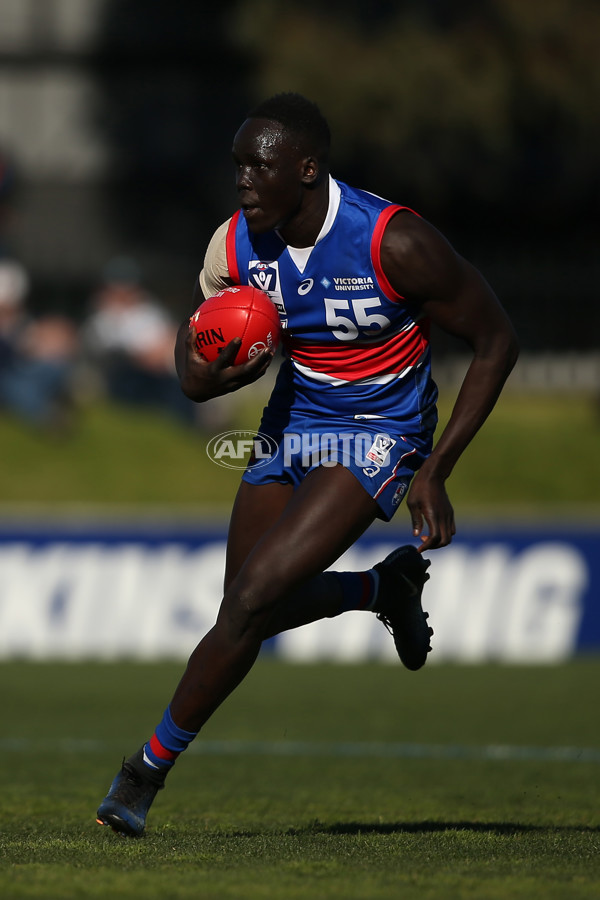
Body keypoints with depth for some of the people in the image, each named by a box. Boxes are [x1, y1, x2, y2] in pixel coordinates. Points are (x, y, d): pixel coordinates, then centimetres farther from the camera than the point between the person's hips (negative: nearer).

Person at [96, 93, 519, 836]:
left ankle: (148, 770, -7)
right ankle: (388, 588, 41)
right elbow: (191, 372, 0)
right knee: (253, 608, 14)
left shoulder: (393, 243, -25)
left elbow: (495, 341, -14)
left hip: (378, 437, -6)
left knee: (250, 599, -19)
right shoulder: (235, 247, -11)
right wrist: (216, 373, -27)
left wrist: (436, 470, -17)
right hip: (292, 424, 6)